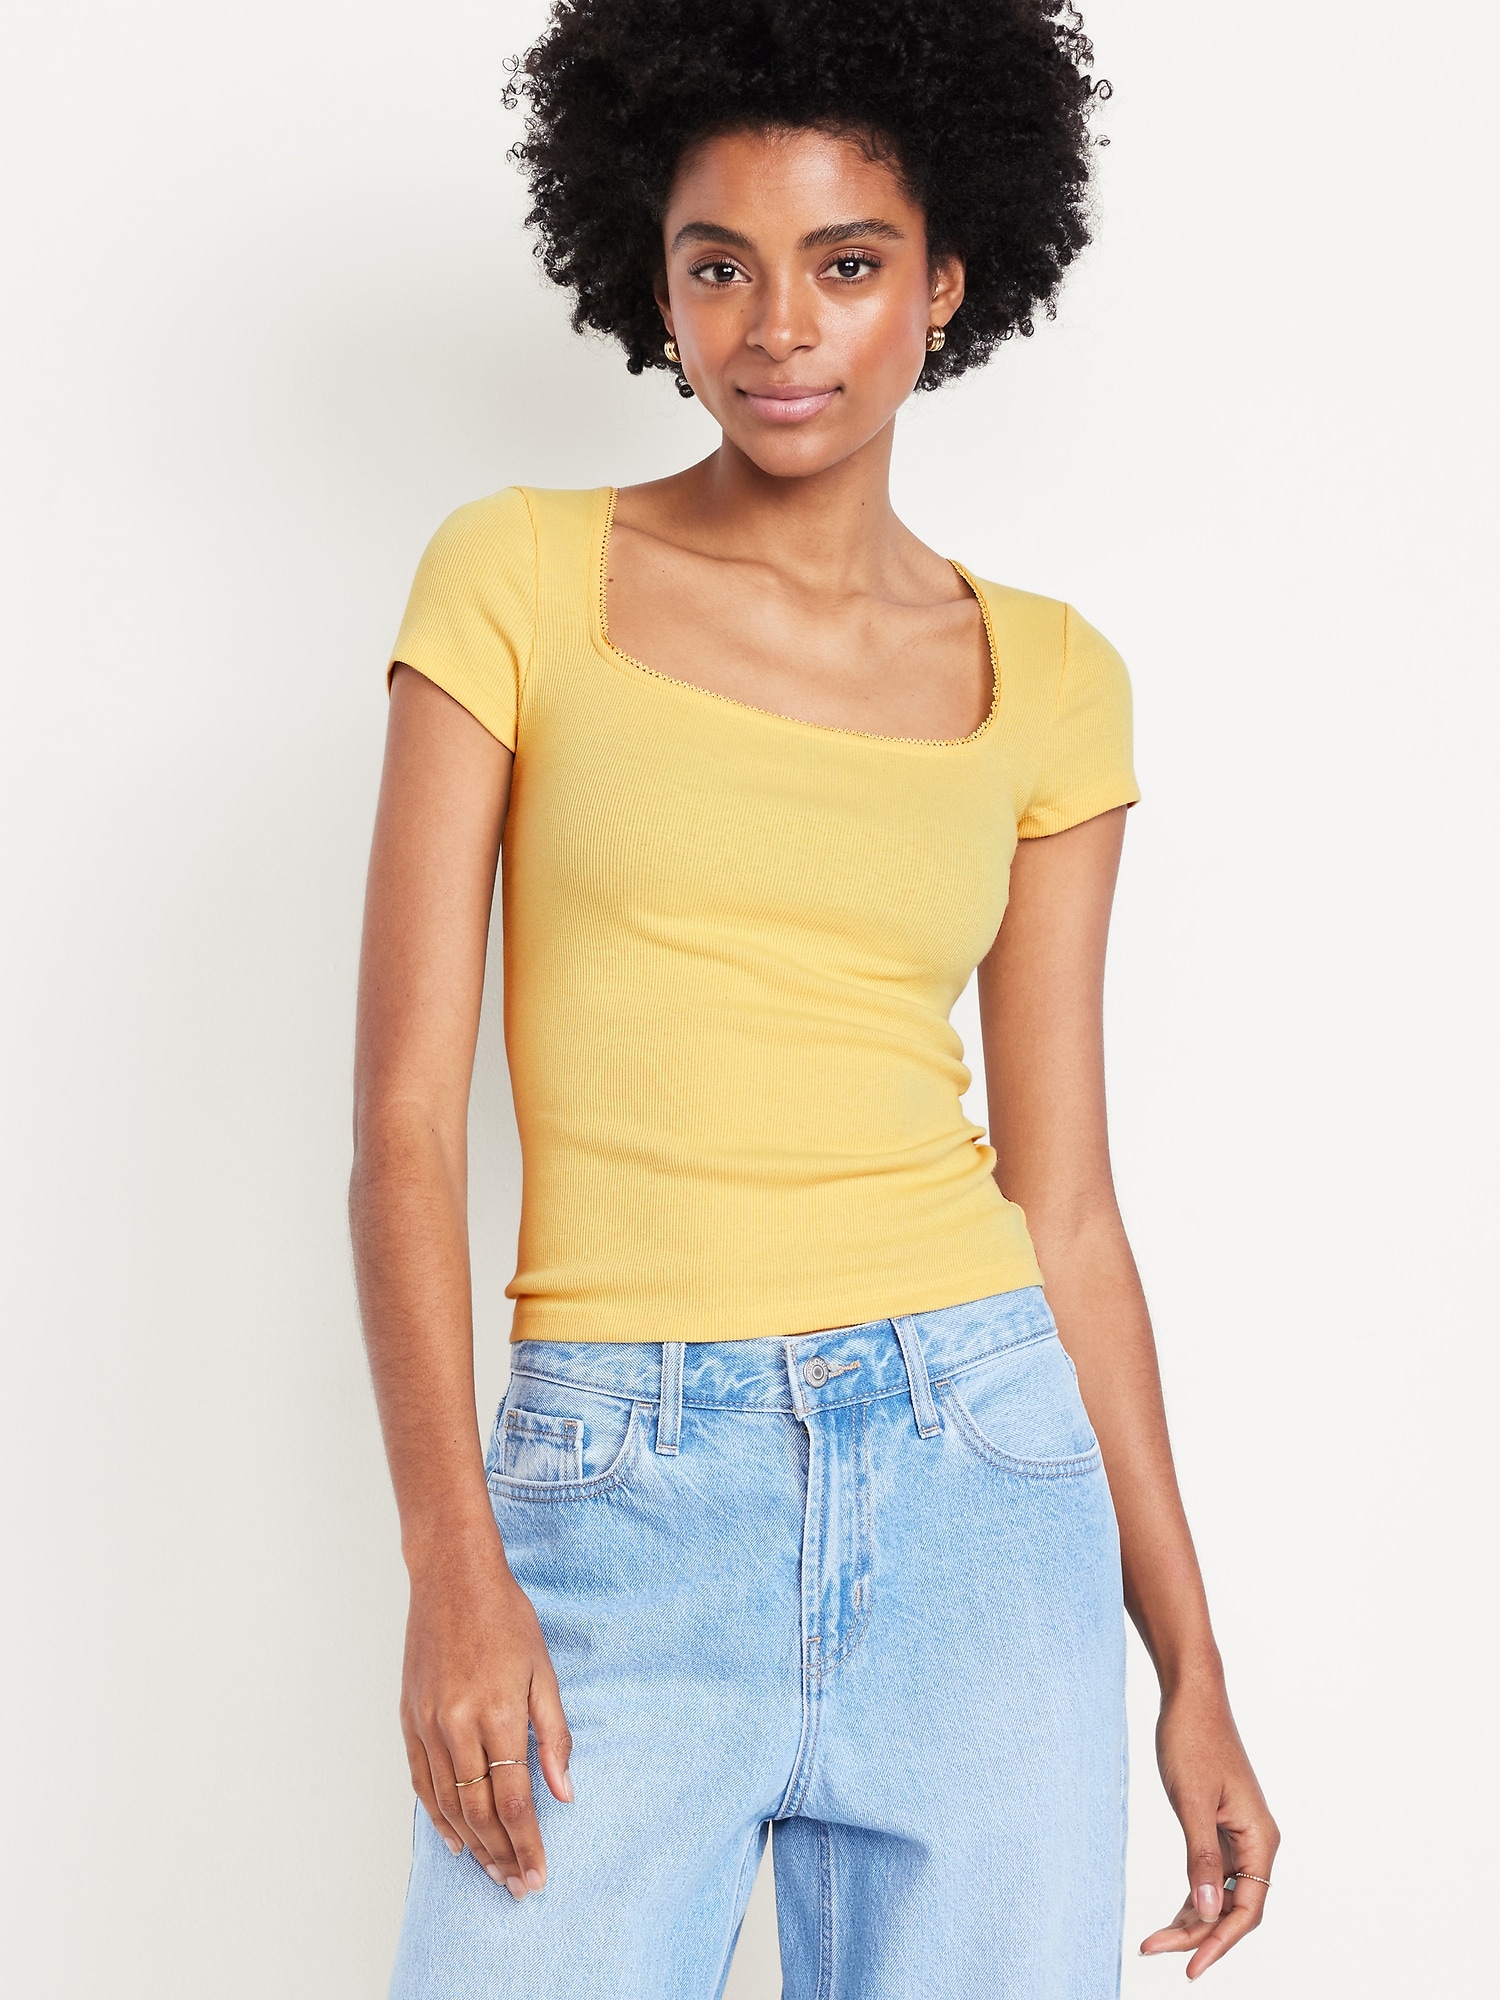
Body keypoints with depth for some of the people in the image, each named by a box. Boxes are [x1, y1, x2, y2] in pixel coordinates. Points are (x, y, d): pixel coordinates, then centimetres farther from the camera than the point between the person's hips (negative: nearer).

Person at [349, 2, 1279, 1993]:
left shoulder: (1048, 682, 6)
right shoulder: (517, 580, 1)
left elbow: (1064, 1199, 9)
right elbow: (402, 1113, -3)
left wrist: (1192, 1667, 8)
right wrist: (455, 1568, -13)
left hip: (976, 1473, 2)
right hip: (619, 1495, -2)